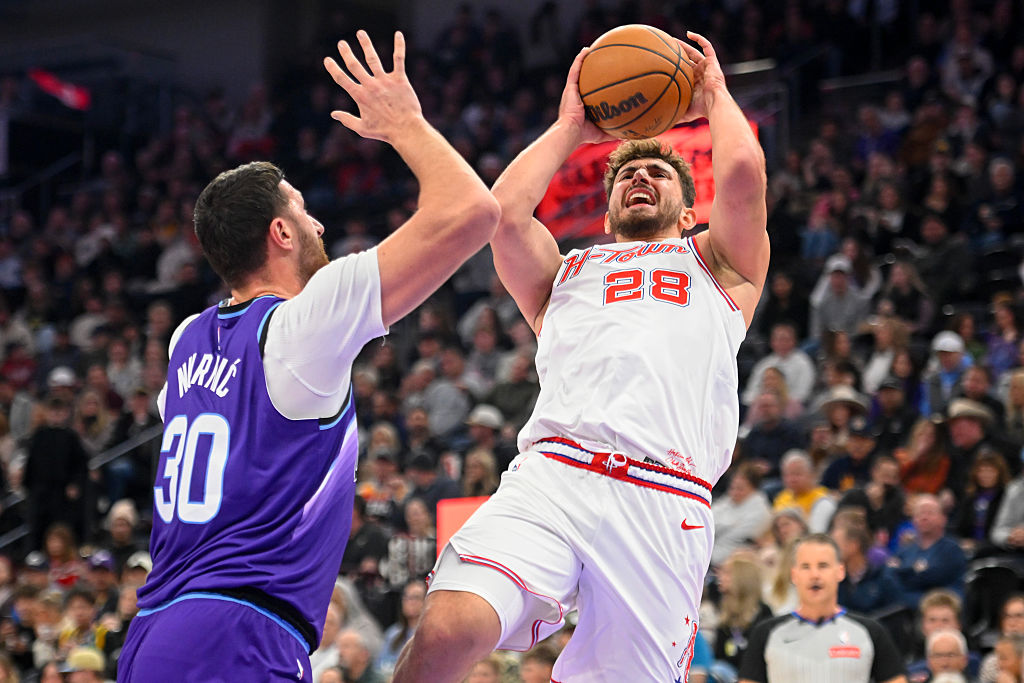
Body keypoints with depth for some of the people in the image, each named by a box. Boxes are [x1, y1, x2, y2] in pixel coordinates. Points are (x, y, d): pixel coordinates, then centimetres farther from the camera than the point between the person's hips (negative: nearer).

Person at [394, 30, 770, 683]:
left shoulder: (719, 266, 29)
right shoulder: (567, 274, 34)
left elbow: (744, 174, 10)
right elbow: (503, 213, 14)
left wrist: (716, 97, 30)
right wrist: (570, 128, 28)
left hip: (664, 507, 0)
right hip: (552, 478, 1)